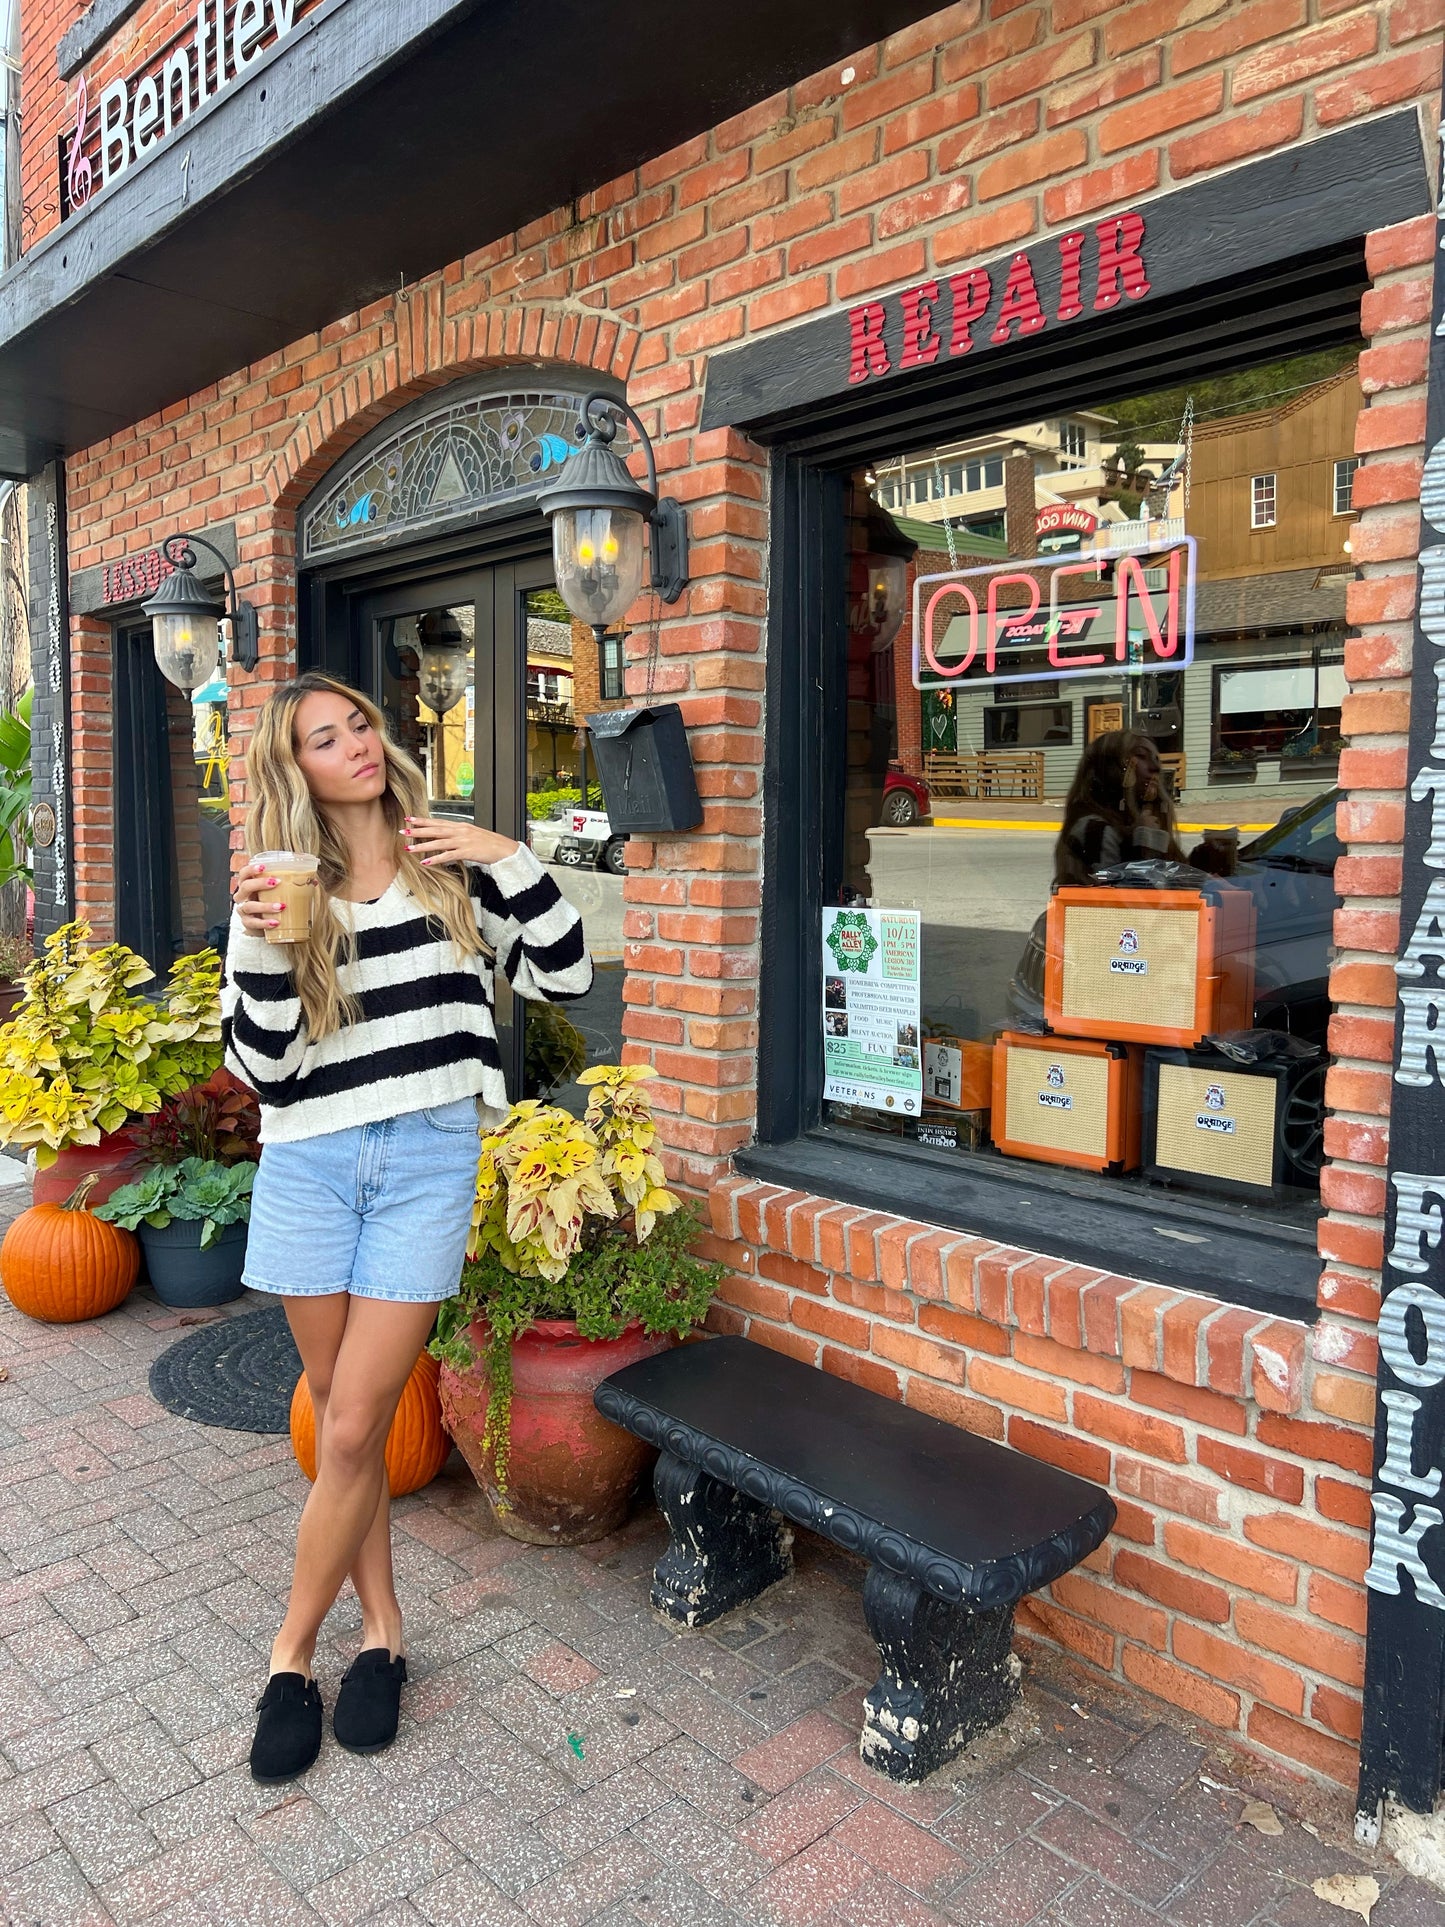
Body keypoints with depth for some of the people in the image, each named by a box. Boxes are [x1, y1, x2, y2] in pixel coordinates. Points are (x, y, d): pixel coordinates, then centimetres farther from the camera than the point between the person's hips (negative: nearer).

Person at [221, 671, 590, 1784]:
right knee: (348, 1427, 11)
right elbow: (258, 1063, -2)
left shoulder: (453, 866, 3)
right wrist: (264, 944, -17)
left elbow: (565, 975, 0)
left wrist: (512, 859, -9)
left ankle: (292, 1655, 21)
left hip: (428, 1161, -1)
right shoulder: (279, 889, 3)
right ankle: (381, 1630, 31)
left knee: (350, 1433, -1)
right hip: (308, 1163, 2)